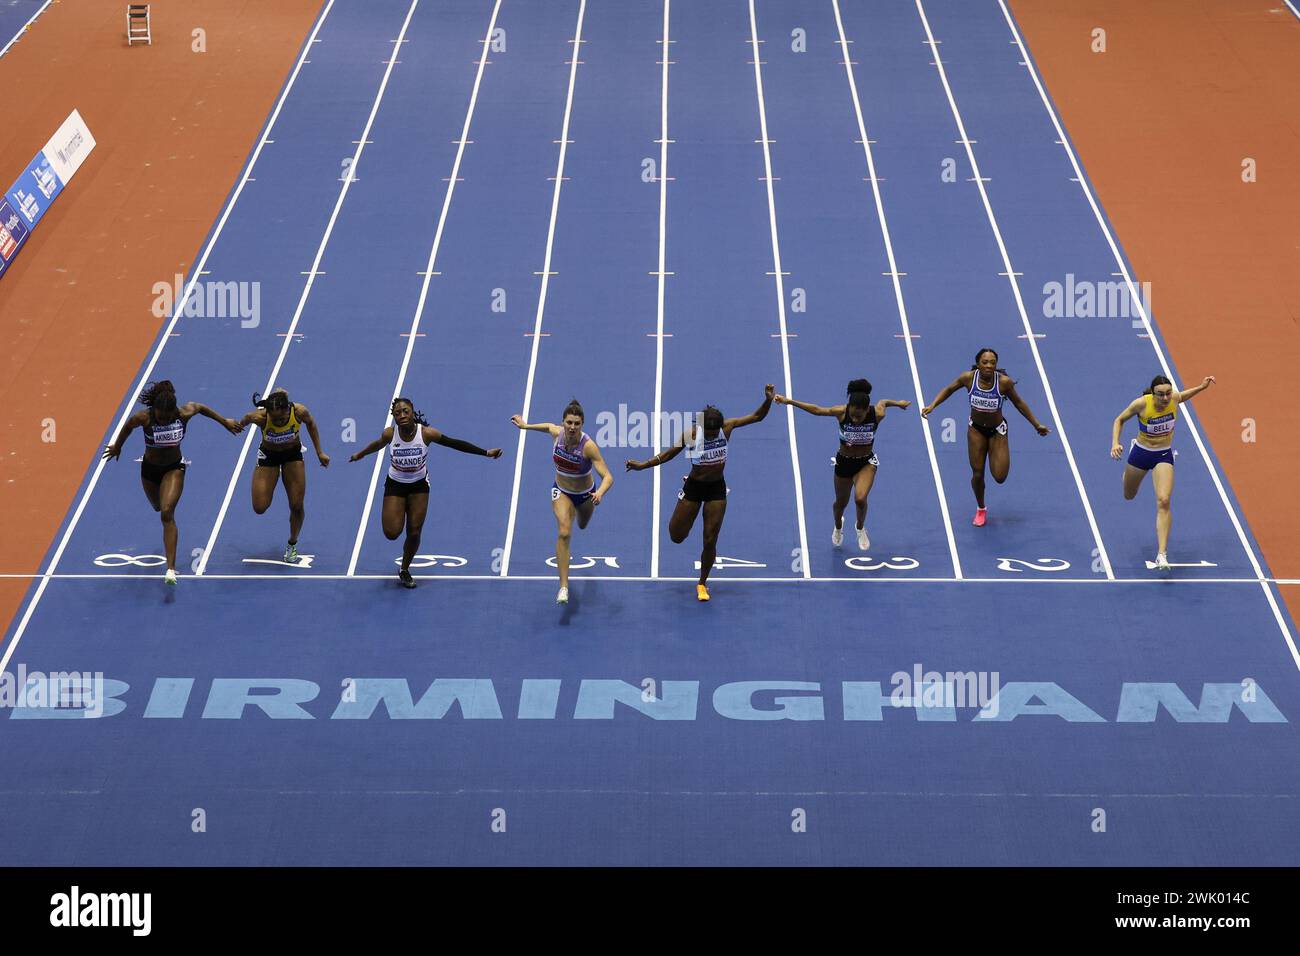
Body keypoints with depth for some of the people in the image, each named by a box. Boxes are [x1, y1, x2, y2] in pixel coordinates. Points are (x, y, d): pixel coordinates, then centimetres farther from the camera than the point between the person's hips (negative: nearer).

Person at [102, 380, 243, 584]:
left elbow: (199, 407, -2)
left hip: (174, 468, -2)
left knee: (167, 513, -20)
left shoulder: (184, 414, -25)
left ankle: (171, 568, -22)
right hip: (150, 469, 2)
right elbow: (127, 427, -5)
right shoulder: (144, 418, -27)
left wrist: (224, 421, 11)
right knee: (159, 507, 26)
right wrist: (117, 447, 13)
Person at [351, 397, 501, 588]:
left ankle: (405, 570, 26)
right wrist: (360, 455, 22)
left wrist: (486, 452, -15)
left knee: (414, 533, 2)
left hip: (419, 486, 0)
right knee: (391, 533, -11)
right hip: (395, 485, 0)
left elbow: (455, 444, -15)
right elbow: (378, 444, 3)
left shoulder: (426, 433, -23)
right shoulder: (390, 434, -20)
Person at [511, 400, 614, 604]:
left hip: (585, 494, -1)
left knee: (583, 525, 31)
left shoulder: (588, 445, -35)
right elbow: (549, 426, 4)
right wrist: (525, 426, 11)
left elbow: (608, 476, -39)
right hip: (561, 491, 1)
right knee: (564, 532, -22)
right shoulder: (557, 433, -23)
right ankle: (563, 587, -23)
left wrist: (600, 493, -58)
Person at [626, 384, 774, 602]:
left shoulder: (727, 427, -17)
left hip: (716, 489, 1)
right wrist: (642, 465, -13)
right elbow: (669, 454, -7)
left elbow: (756, 417, -11)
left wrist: (768, 401, -29)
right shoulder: (691, 434, -22)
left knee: (710, 541, 1)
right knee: (677, 537, 7)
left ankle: (702, 584, 22)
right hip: (693, 487, -1)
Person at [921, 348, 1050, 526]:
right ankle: (981, 510, 34)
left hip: (997, 430, -1)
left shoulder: (1004, 381, -26)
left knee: (1000, 477, -7)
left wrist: (1037, 424, -1)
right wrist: (932, 406, -13)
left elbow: (1018, 403, -8)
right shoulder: (968, 378, -22)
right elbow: (948, 390, -1)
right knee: (977, 474, 6)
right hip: (976, 429, 1)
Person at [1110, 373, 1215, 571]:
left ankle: (1162, 554, -21)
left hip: (1164, 456, 0)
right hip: (1141, 453, 0)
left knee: (1163, 502, -20)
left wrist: (1201, 387, -4)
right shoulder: (1141, 404, -25)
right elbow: (1119, 420, -8)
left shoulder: (1174, 398, -18)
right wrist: (1115, 444, -22)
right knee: (1129, 496, 25)